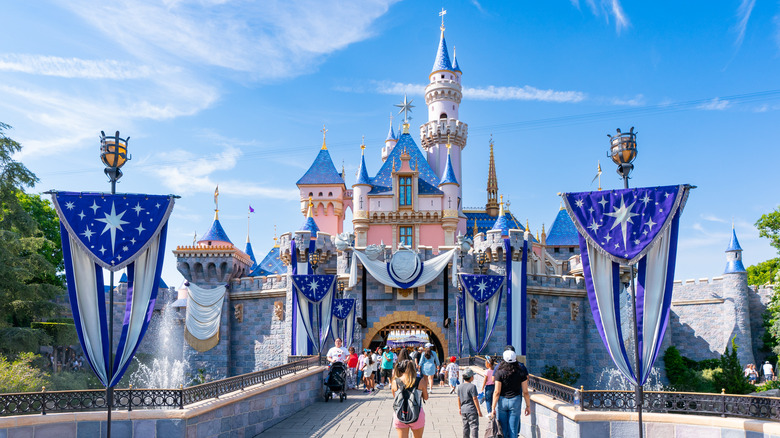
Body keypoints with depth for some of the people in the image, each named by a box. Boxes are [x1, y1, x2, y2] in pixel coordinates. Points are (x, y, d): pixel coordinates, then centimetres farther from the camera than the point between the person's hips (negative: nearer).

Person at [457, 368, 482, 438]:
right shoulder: (472, 386, -15)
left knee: (466, 427, 16)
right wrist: (479, 410, -10)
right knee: (474, 427, -5)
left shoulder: (459, 386, 6)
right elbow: (475, 399, -15)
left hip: (463, 410, 7)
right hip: (472, 410, -7)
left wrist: (459, 408, 25)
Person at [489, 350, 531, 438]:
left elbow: (496, 392, -11)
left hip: (502, 401, -1)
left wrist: (493, 408, -7)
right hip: (516, 400, 1)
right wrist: (528, 406, 8)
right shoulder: (521, 372, -5)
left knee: (502, 429, 10)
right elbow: (525, 392, -2)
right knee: (513, 429, 7)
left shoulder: (500, 372, -9)